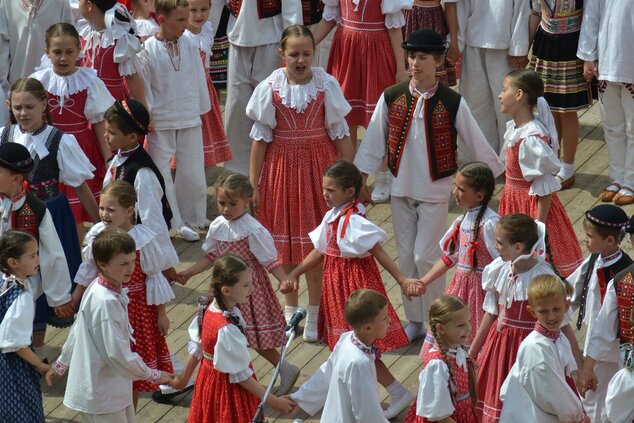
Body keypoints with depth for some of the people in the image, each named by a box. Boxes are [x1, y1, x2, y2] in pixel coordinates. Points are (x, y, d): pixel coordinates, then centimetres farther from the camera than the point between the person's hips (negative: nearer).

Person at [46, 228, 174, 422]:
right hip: (100, 394, -9)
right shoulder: (106, 302, -28)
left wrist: (60, 365, 26)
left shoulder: (97, 288, 1)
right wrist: (153, 376, -15)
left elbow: (77, 329, 14)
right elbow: (117, 354, -27)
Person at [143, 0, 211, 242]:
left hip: (190, 120, 3)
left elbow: (199, 80, 8)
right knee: (162, 174, 3)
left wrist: (202, 110, 10)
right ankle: (174, 222, 13)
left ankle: (189, 218, 23)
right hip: (161, 123, -3)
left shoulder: (190, 46, -1)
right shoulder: (148, 50, -10)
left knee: (193, 172, 7)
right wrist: (146, 115, -5)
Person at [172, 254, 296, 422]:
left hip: (209, 380, 9)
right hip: (229, 389, -8)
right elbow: (240, 375, -26)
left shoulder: (210, 310, -9)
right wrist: (272, 401, -23)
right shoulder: (227, 330, -34)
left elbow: (196, 348, 5)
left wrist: (184, 377, 18)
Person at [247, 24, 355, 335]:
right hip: (281, 166, 1)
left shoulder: (326, 85, -8)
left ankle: (314, 314, 15)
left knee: (316, 243, 3)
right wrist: (253, 184, 0)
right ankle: (290, 310, 26)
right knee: (285, 239, 10)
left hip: (319, 164, -1)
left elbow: (341, 134, -2)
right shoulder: (270, 88, -7)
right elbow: (260, 138, -1)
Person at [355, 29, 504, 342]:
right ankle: (414, 320, 24)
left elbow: (476, 143, -3)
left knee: (425, 256, -6)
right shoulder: (391, 98, -5)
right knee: (406, 256, 10)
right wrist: (359, 181, 2)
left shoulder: (452, 103, -11)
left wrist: (498, 174, 0)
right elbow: (374, 141, 2)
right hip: (401, 188, 3)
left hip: (435, 190, -3)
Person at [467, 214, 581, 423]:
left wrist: (581, 367, -11)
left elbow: (563, 325, -13)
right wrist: (471, 352, 13)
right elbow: (491, 314, 7)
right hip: (500, 346, 5)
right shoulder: (497, 270, -7)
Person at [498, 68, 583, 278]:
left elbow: (545, 189, -23)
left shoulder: (532, 139, -26)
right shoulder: (514, 128, 2)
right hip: (515, 203, 9)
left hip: (533, 206, -9)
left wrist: (538, 227, -22)